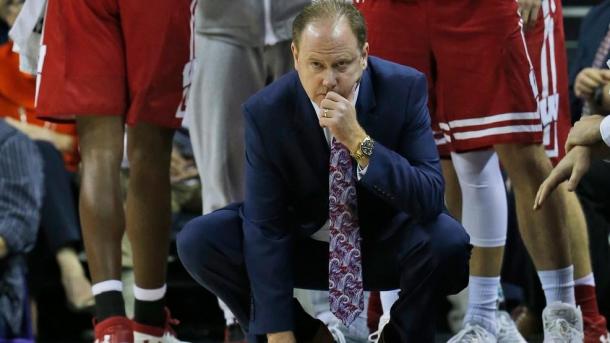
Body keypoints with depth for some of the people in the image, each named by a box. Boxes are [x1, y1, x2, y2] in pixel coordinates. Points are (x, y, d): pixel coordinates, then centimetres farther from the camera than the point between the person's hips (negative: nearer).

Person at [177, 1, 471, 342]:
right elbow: (265, 226, -19)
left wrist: (358, 141, -38)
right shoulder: (266, 112, -19)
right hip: (300, 245, 1)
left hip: (385, 247, -1)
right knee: (199, 241, -21)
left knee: (447, 240, -32)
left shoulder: (404, 89, -20)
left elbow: (431, 199, -26)